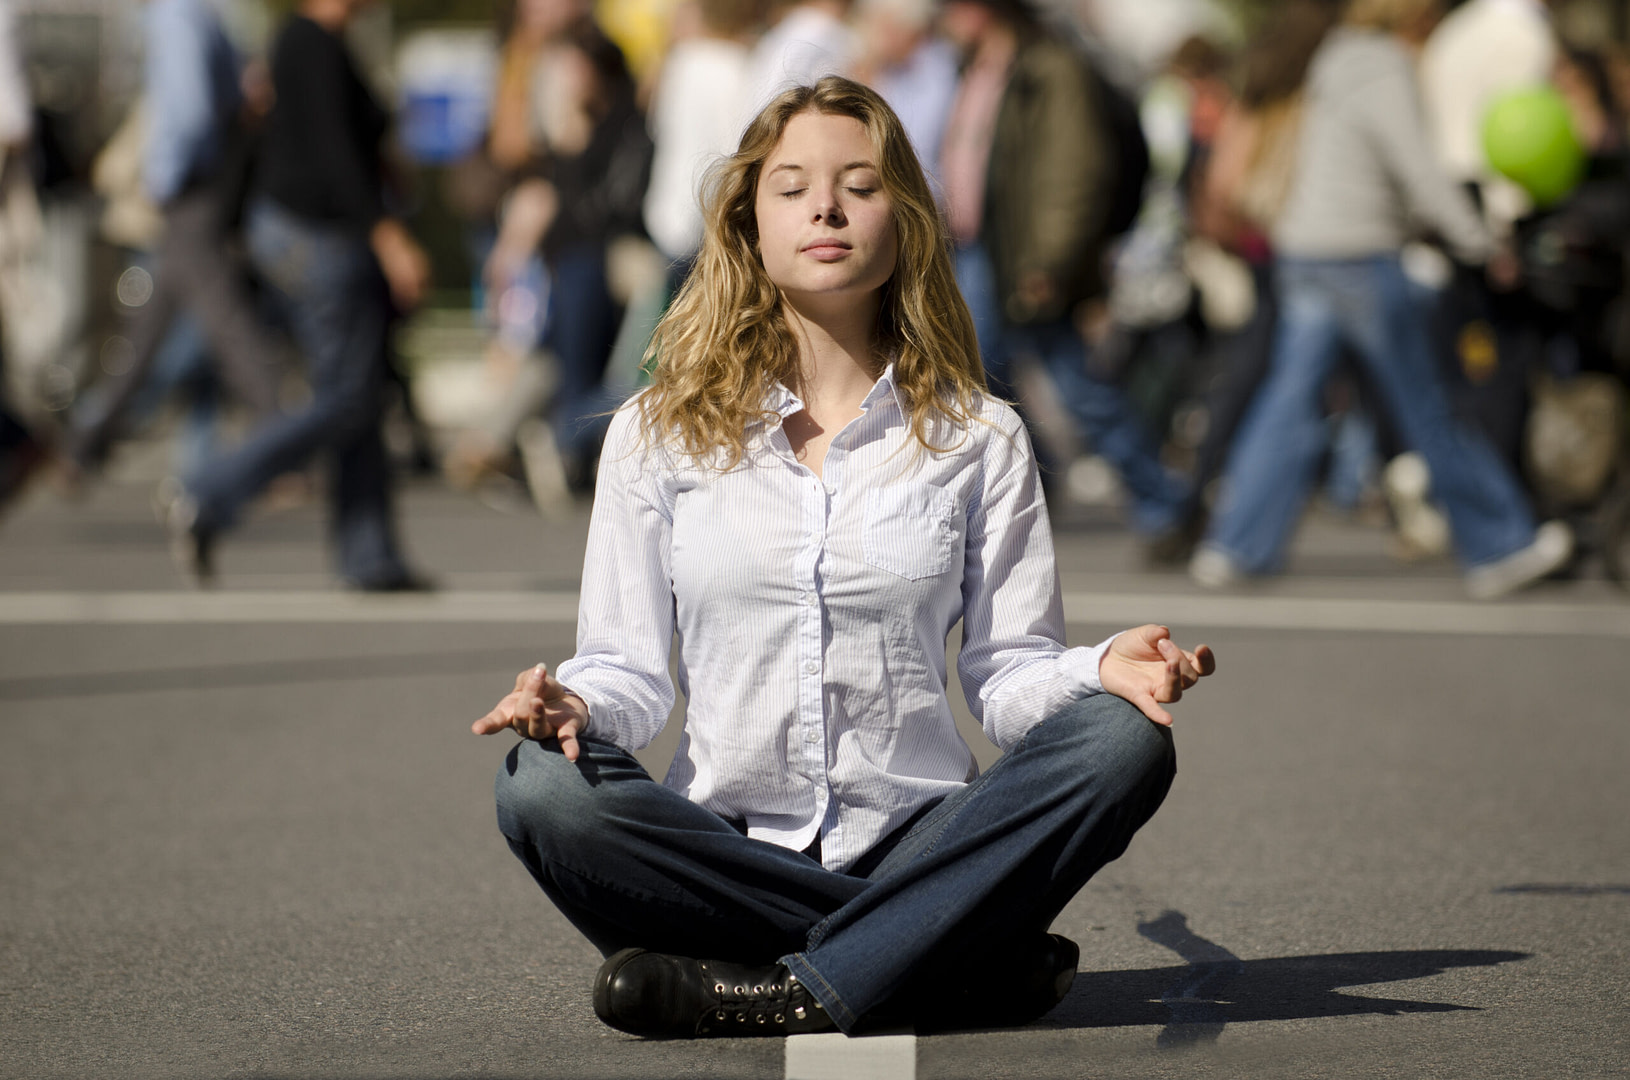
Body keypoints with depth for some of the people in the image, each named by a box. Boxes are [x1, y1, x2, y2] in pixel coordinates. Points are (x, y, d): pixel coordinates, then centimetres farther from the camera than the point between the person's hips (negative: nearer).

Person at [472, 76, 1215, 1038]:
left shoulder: (978, 437, 9)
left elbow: (1011, 672, 4)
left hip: (918, 844, 0)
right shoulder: (657, 434, 9)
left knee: (1122, 742, -26)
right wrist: (575, 704, -18)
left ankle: (798, 993, -31)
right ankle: (980, 964, -26)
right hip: (728, 847, 0)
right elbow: (630, 668, 6)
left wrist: (1103, 670, -18)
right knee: (543, 788, -30)